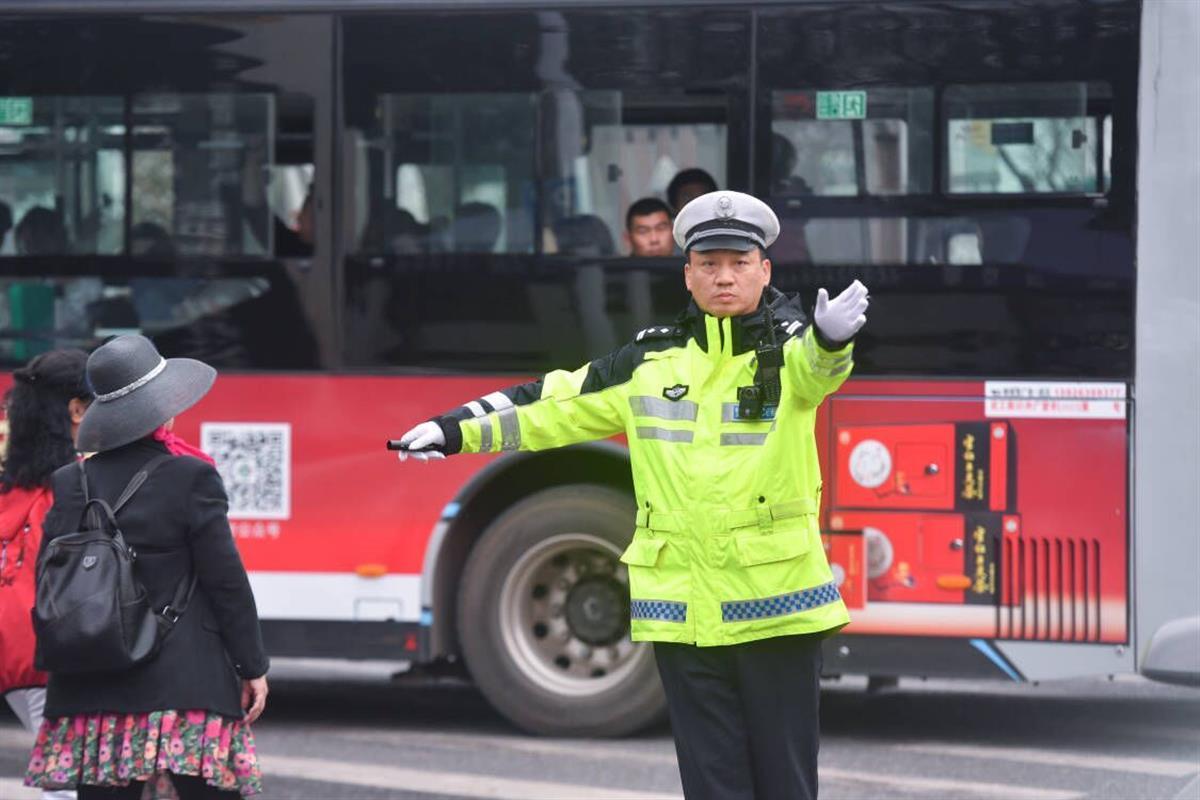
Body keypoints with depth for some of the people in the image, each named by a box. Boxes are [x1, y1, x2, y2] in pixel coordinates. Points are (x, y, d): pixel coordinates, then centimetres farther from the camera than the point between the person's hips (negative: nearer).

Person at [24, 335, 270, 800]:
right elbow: (226, 582, -5)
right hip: (186, 685, -4)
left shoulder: (71, 483, 4)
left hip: (92, 688, 4)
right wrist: (253, 666, 3)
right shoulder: (190, 478, -7)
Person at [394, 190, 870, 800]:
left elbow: (815, 367, -26)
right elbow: (558, 402, 17)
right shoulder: (650, 362, 8)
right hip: (683, 611, 3)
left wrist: (831, 337, -50)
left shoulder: (788, 348, -2)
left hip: (777, 607, -3)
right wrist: (458, 429, 13)